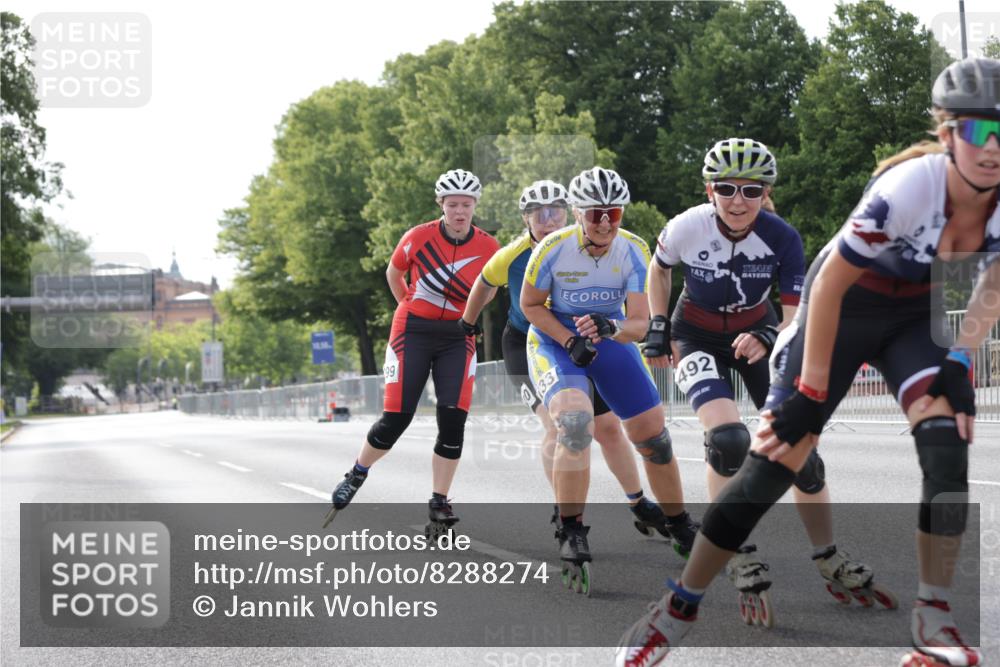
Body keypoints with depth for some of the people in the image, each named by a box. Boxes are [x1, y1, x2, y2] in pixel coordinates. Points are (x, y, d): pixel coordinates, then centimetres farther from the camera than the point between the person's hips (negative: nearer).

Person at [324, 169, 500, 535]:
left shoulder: (489, 249, -7)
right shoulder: (419, 237, -11)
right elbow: (394, 273, 9)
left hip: (457, 338, 2)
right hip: (413, 332, -2)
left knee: (453, 421, -11)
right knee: (396, 419, -5)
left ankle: (439, 506, -1)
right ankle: (356, 476, 21)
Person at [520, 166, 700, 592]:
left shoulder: (633, 251, -17)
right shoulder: (554, 249, -23)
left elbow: (640, 323, -20)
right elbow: (530, 305, -8)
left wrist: (610, 328, -42)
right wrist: (570, 341, -21)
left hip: (611, 340, 3)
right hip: (554, 340, -3)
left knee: (653, 436, 3)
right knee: (575, 422, -30)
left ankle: (680, 528, 26)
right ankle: (571, 534, -20)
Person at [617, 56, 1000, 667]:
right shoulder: (911, 185, -33)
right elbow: (830, 284, -25)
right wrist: (811, 394, -21)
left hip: (917, 318, 4)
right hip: (844, 309, -4)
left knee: (949, 447, -20)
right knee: (775, 462, -7)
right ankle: (678, 610, 6)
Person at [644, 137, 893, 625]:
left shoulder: (781, 237, -23)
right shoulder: (687, 228, -23)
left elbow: (799, 315, -24)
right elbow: (659, 269, 0)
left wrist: (768, 339, -43)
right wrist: (658, 328, -3)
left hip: (759, 333, 2)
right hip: (698, 337, -2)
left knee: (801, 446, -4)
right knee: (728, 437, -27)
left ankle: (832, 566, 14)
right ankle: (744, 567, -15)